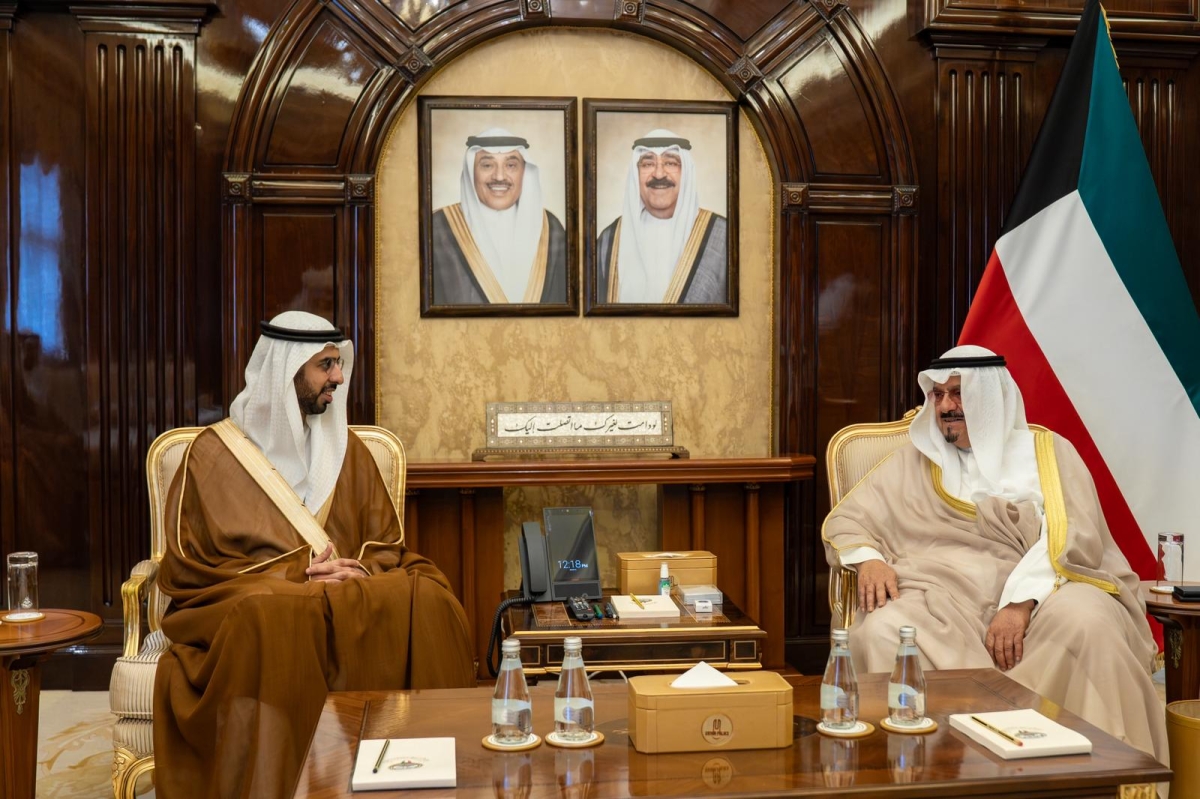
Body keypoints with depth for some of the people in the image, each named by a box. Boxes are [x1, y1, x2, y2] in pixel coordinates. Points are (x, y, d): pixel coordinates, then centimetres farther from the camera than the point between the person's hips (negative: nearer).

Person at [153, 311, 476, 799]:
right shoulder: (215, 452, 3)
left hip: (351, 593, 3)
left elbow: (385, 544, 14)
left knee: (426, 600, -27)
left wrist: (359, 570, -11)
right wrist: (296, 577, -13)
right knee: (271, 618, -39)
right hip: (244, 600, -3)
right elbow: (189, 567, -2)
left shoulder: (346, 449, 15)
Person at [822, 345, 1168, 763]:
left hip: (1041, 591, 0)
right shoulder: (915, 459, 18)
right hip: (943, 595, 1)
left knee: (1087, 623, -35)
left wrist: (1021, 603, -20)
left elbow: (1075, 535, -3)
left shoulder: (1046, 450, 12)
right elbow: (843, 522, 17)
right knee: (882, 632, -31)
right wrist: (869, 559, -7)